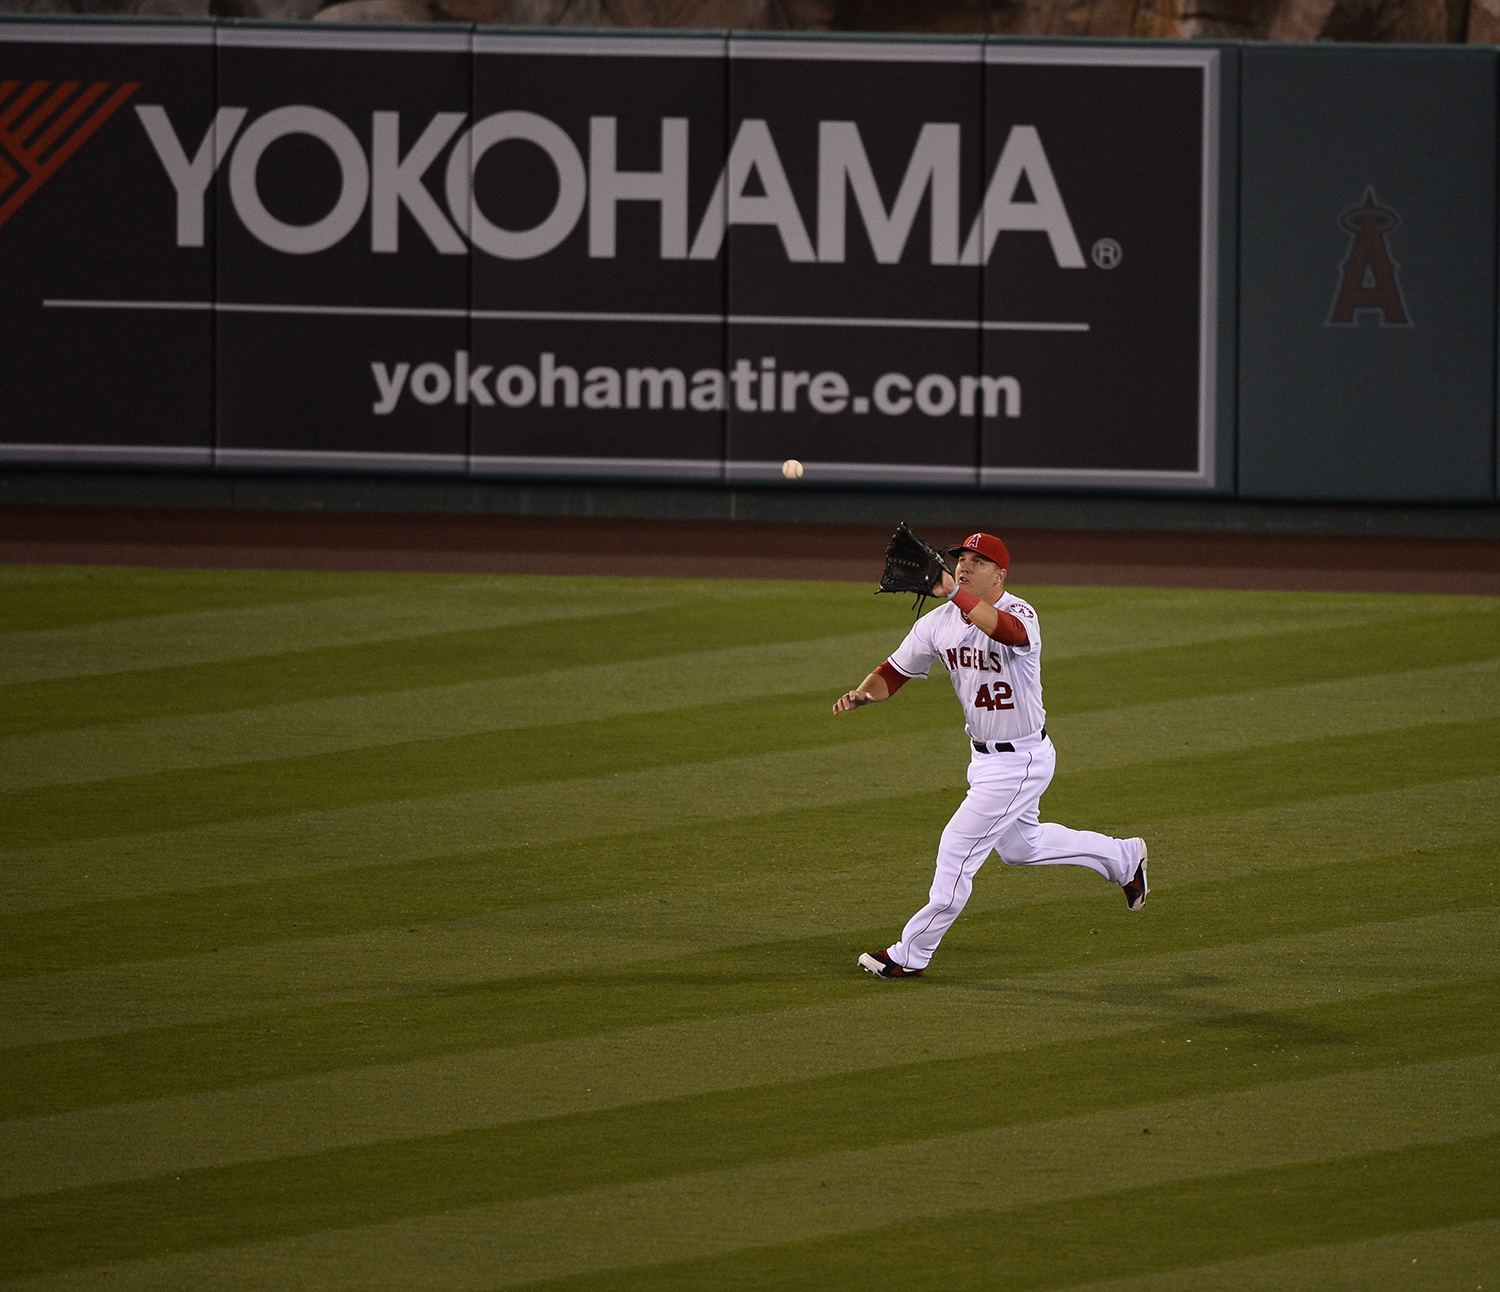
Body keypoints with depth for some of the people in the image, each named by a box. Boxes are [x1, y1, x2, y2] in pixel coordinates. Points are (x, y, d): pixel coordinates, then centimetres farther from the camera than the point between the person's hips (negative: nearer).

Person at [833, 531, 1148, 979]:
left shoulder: (1019, 614, -26)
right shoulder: (939, 622, -4)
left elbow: (1008, 632, -52)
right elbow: (895, 672, 0)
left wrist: (953, 591, -60)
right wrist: (863, 693, -22)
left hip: (1022, 761, -9)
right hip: (984, 755, 9)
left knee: (958, 848, -6)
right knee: (1018, 845, 26)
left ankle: (912, 955, 8)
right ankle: (1122, 857, 46)